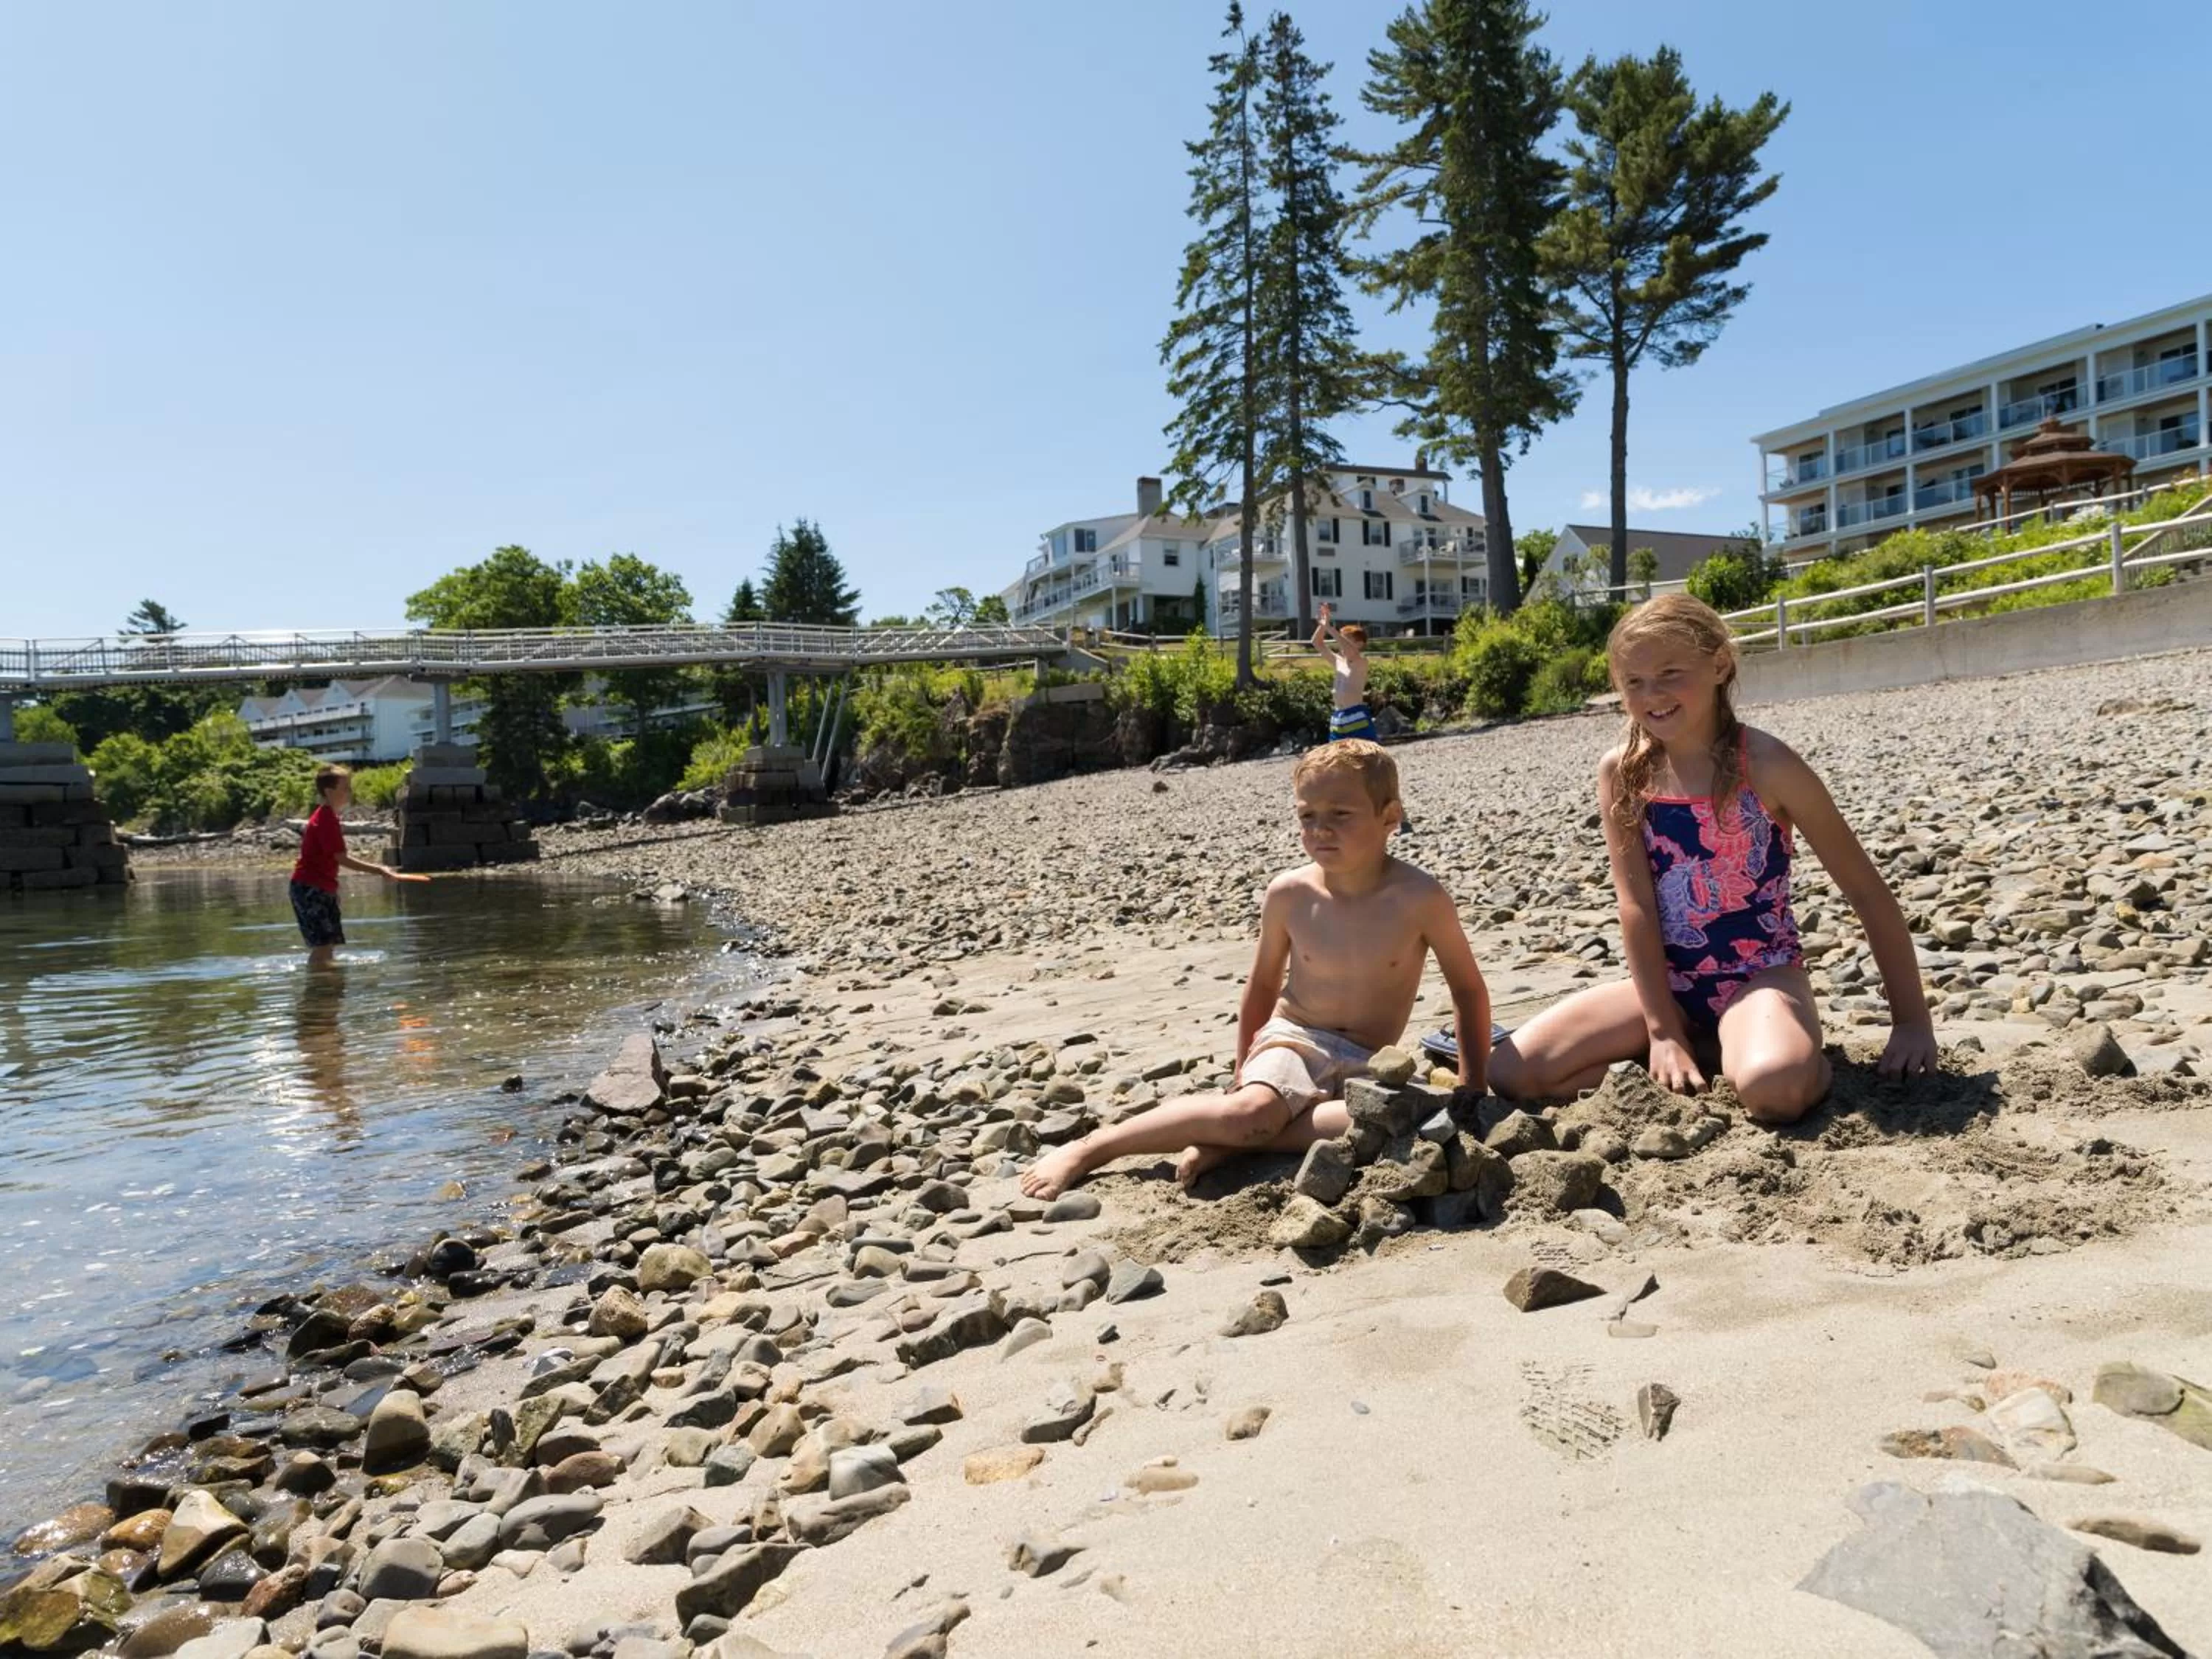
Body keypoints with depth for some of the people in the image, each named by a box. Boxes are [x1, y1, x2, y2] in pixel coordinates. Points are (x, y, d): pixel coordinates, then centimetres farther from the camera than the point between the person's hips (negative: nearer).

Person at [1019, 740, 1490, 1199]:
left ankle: (1228, 1141, -24)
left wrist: (1473, 1088, -1)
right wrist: (1243, 1071, 15)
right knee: (1251, 1111, -33)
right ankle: (1090, 1147, -21)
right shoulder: (1289, 894, -9)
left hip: (1366, 1062, 0)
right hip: (1293, 1036, 0)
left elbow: (1469, 989, 0)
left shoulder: (1420, 899, -14)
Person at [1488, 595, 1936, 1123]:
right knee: (1511, 1072, -11)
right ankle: (1700, 1045, 5)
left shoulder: (1765, 764, -13)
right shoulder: (1620, 774, -3)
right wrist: (1662, 1031, -12)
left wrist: (1913, 1020, -7)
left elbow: (1869, 893, -7)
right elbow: (1636, 905, -6)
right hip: (1670, 982, 5)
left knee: (1774, 1087, -38)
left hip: (1760, 975, -4)